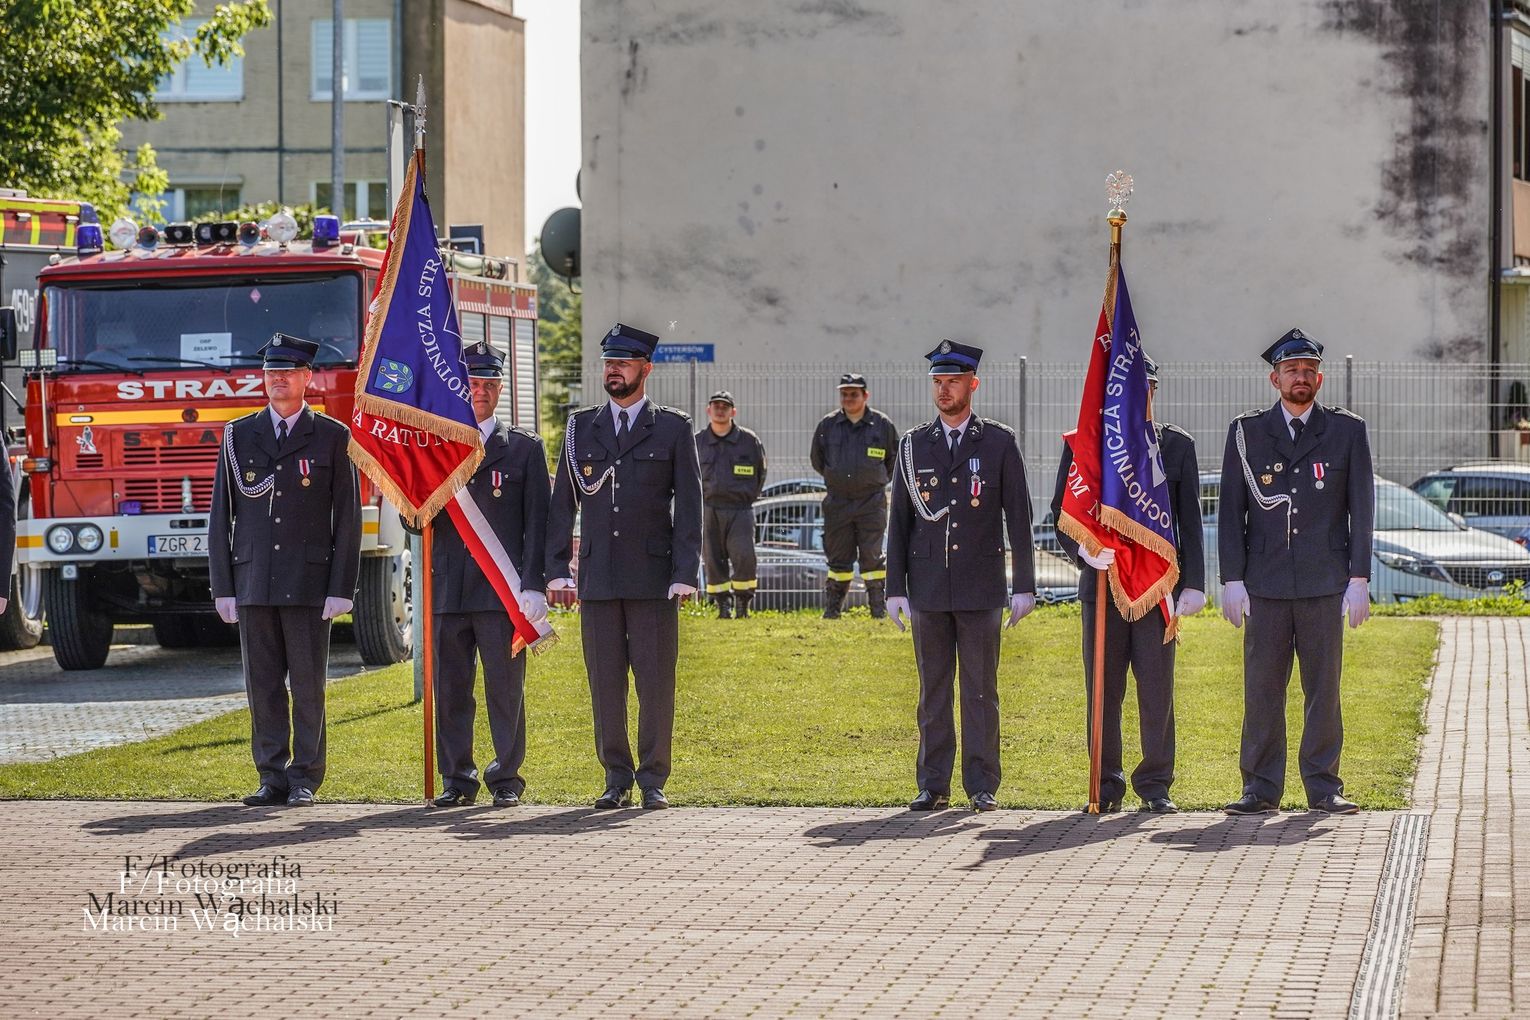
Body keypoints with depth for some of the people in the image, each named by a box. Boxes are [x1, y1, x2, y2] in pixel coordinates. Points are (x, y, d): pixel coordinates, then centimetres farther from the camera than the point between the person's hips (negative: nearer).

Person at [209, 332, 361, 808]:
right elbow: (221, 516, 9)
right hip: (253, 584, 2)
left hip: (309, 585, -2)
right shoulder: (238, 436, 10)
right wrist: (223, 587, 3)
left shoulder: (332, 438, 3)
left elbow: (347, 519, 1)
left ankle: (305, 780, 5)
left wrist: (341, 589, -6)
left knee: (308, 686, 0)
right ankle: (273, 777, 9)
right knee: (263, 684, 4)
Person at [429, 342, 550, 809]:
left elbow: (537, 523, 3)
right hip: (447, 590, 2)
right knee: (449, 689, 3)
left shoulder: (525, 448, 8)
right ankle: (457, 779, 11)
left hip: (502, 591, -2)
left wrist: (533, 587, -6)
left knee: (506, 688, -1)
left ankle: (506, 779, 7)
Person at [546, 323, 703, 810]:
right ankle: (617, 778, 12)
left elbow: (688, 506, 1)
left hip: (653, 578, -2)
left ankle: (653, 779, 7)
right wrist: (557, 568, 2)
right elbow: (563, 501, 10)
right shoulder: (581, 427, 11)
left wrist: (685, 573, -7)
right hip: (597, 578, 2)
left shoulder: (673, 428, 4)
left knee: (656, 683, -1)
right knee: (605, 683, 4)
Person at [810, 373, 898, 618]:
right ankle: (832, 608, 10)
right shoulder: (827, 425, 4)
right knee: (838, 558, 5)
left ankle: (879, 608, 2)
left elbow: (894, 461, 12)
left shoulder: (882, 425, 0)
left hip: (872, 502, -2)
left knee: (871, 556, -4)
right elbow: (817, 461, 17)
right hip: (837, 502, 2)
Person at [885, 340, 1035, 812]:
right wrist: (894, 587, 5)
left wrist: (1024, 586, -2)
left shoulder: (999, 443, 3)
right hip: (928, 590, 2)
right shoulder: (913, 444, 10)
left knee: (980, 689, 0)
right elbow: (899, 520, 10)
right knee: (932, 690, 5)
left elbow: (1019, 519, 3)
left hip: (980, 590, -2)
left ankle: (982, 786, 4)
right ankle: (933, 785, 9)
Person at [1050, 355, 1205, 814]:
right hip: (1101, 581, 0)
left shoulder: (1177, 445, 9)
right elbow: (1061, 511, 6)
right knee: (1102, 689, 2)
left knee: (1157, 687, -2)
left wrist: (1193, 584, 1)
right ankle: (1107, 785, 11)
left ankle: (1155, 784, 8)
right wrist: (1083, 550, -13)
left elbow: (1190, 521, 8)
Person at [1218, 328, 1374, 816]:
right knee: (1261, 689, 1)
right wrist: (1232, 579, -1)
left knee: (1324, 689, 3)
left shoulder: (1347, 431, 8)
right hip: (1265, 584, 0)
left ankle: (1324, 787, 9)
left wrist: (1359, 579, -2)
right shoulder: (1246, 432, 8)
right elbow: (1230, 511, 7)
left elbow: (1361, 510, 5)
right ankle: (1261, 788, 6)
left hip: (1325, 584, 0)